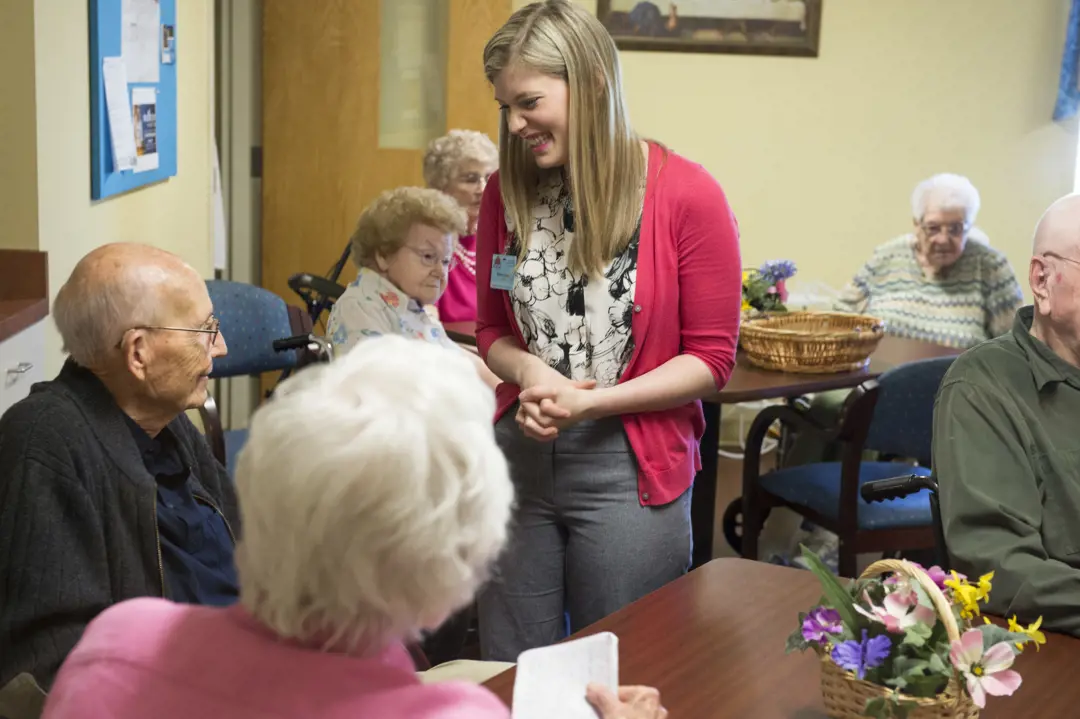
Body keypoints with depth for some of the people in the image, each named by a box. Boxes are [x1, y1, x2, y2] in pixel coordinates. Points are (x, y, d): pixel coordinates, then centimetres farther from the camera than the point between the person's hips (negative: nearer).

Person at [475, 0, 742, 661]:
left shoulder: (686, 196, -10)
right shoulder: (507, 192, 2)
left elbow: (711, 359, -7)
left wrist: (592, 403, -16)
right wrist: (531, 374, -9)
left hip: (630, 473, -4)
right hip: (518, 459, 4)